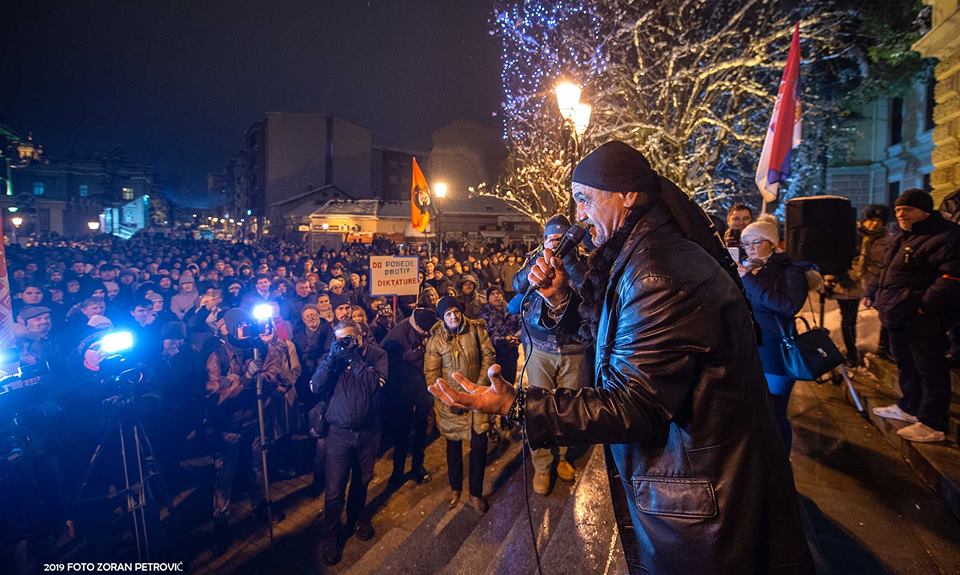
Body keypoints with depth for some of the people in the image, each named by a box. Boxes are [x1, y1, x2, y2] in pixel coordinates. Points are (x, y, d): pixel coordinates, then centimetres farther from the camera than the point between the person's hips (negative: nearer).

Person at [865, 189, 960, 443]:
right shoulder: (902, 238, 17)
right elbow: (887, 272, 27)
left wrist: (927, 304, -24)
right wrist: (872, 292, 18)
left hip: (922, 321, -10)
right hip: (900, 317, 10)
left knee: (929, 369, -1)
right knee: (906, 364, 20)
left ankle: (932, 424, 9)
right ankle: (909, 407, 35)